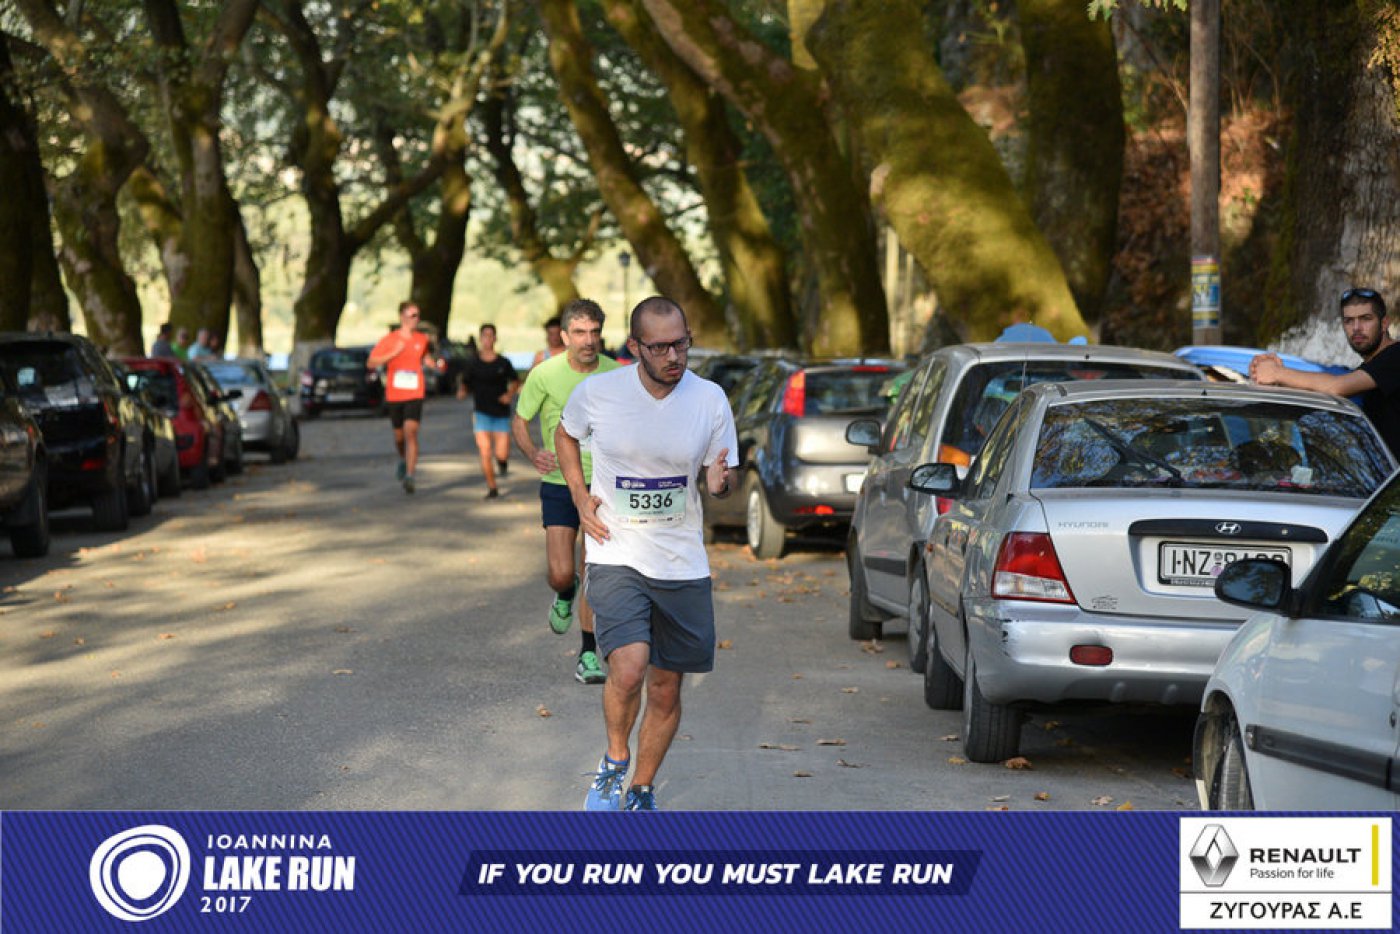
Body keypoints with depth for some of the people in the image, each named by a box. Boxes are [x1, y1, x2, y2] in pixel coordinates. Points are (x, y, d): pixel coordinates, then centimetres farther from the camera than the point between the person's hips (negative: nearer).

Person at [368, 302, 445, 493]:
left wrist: (438, 364, 5)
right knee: (399, 435, 14)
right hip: (394, 395, 1)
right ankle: (403, 460, 46)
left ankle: (410, 475, -22)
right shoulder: (389, 340, -3)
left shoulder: (423, 339, 5)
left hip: (414, 395, -1)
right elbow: (370, 363, -8)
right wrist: (394, 353, -19)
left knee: (411, 433, -17)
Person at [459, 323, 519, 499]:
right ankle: (492, 488, 5)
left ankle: (503, 460, 30)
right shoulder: (474, 364, 1)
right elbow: (464, 384, 4)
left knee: (502, 454, -8)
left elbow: (515, 381, 15)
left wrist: (510, 394, -4)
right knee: (485, 453, -10)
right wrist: (461, 391, -18)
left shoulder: (503, 363, 2)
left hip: (501, 414, 0)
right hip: (482, 413, 0)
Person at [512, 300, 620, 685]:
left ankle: (589, 656, 8)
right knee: (561, 573, -8)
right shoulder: (544, 374, -9)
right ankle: (565, 596, 30)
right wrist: (533, 454, -18)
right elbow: (519, 421, 1)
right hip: (558, 484, -1)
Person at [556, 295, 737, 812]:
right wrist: (580, 497, 1)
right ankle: (615, 761, 6)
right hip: (615, 556, -2)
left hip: (683, 565, 2)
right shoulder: (596, 393, -8)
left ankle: (642, 790, 31)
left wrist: (719, 482, -18)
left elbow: (716, 477, 6)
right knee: (628, 669, -22)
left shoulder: (710, 400, -5)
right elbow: (565, 435, 14)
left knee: (666, 689, 9)